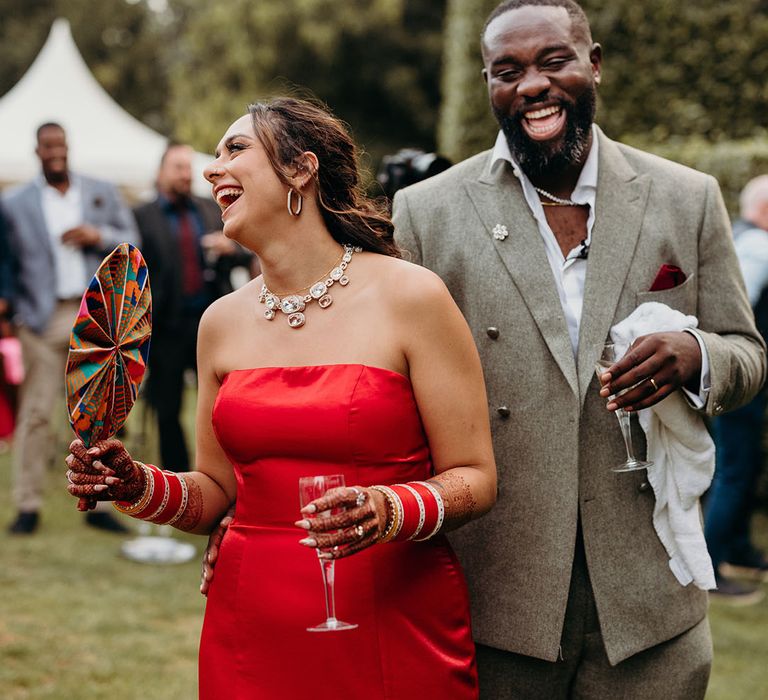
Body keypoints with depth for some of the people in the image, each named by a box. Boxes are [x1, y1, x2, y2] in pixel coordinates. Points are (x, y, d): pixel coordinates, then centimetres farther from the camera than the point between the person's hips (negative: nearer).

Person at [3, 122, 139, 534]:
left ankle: (96, 504, 11)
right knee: (35, 411, -3)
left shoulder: (102, 193, 12)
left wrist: (99, 236, -8)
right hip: (42, 318, -2)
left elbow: (131, 242, 11)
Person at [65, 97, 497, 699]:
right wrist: (139, 486, -4)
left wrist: (393, 512, -25)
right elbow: (217, 492, 13)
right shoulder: (223, 322, 6)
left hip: (395, 636, -4)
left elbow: (474, 479, -7)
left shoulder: (410, 298, -8)